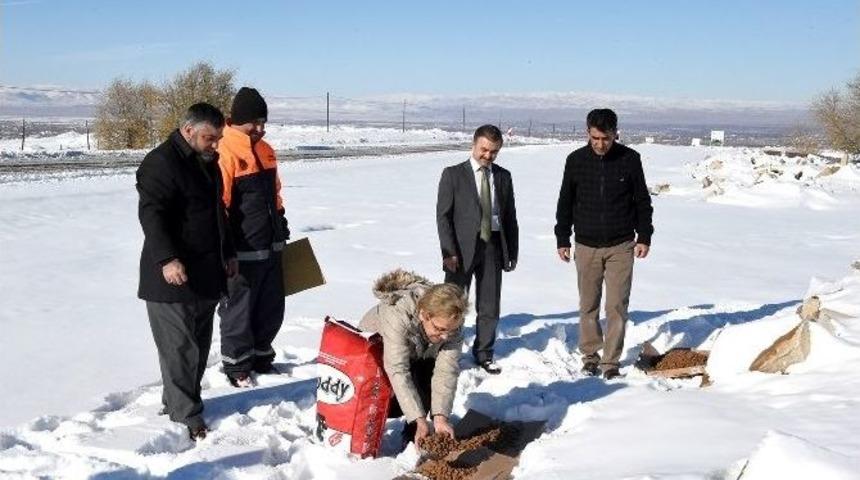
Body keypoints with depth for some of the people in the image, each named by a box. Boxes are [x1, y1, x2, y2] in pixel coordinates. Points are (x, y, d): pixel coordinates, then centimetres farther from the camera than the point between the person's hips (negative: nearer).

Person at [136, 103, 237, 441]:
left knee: (199, 343, 14)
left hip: (206, 274, 9)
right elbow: (151, 214, -22)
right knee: (179, 346, -5)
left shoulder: (207, 162, 16)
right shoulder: (161, 163, -13)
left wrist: (227, 253, 26)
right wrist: (167, 258, -31)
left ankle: (177, 402, 26)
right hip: (174, 276, -9)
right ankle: (186, 417, 1)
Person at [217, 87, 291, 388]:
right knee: (239, 309, 6)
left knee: (271, 307, 17)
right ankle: (237, 367, 20)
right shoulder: (225, 152, -15)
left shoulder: (264, 150, 12)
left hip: (270, 247, 8)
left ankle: (262, 358, 34)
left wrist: (281, 222, 25)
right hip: (243, 251, -8)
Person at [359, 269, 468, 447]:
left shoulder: (451, 322, -30)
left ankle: (412, 437, 6)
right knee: (394, 404, -24)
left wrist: (440, 416, -42)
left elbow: (446, 370, -32)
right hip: (377, 349, -4)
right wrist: (419, 420, -47)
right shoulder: (397, 315, -44)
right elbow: (398, 371, -45)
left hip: (420, 356, 4)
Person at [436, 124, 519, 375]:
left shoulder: (503, 177, 10)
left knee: (490, 307, 10)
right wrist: (449, 252, -13)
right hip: (462, 248, -3)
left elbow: (510, 216, 12)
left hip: (493, 247, 4)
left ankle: (483, 353, 25)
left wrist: (512, 251, 6)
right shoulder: (453, 175, -2)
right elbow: (443, 215, -5)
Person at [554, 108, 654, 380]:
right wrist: (562, 239, 7)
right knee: (588, 306, 8)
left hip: (621, 246, -1)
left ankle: (611, 361, 8)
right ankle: (590, 356, 22)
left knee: (617, 306, -2)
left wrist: (644, 237, 3)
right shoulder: (576, 160, 0)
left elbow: (642, 201, 6)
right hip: (586, 246, 1)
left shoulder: (629, 159, -2)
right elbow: (565, 203, 8)